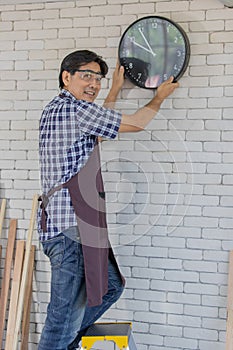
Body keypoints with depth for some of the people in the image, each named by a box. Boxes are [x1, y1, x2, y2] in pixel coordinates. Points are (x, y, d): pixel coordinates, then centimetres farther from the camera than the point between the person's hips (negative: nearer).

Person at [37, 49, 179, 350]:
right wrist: (159, 97, 14)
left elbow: (96, 126, 36)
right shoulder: (75, 108, -12)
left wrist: (115, 89, 40)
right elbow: (136, 123, -5)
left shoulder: (54, 109, 18)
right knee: (66, 312, -5)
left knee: (111, 286, 20)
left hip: (76, 223, 11)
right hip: (70, 227, -11)